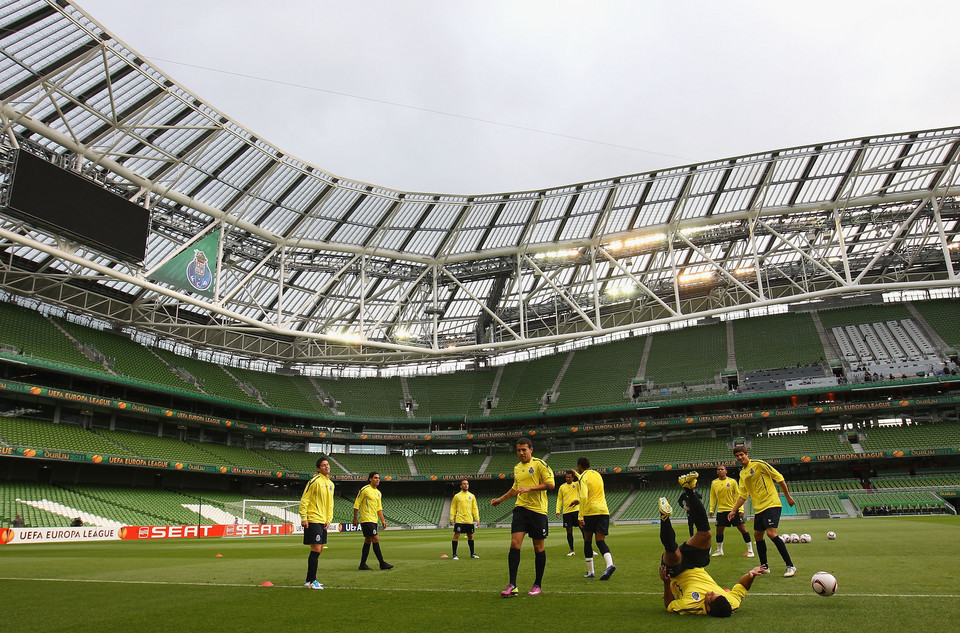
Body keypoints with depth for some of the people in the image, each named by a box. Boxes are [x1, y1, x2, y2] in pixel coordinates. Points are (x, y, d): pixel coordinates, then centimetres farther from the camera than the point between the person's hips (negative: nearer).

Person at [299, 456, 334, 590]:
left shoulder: (330, 483, 14)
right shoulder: (315, 481, -11)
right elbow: (304, 500, -11)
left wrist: (328, 520, 12)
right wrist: (303, 518, -16)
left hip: (323, 522, 8)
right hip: (313, 521, -8)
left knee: (318, 550, 11)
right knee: (316, 550, -9)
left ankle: (310, 580, 21)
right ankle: (311, 581, 0)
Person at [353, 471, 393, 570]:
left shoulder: (378, 493, 14)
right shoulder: (364, 490, -9)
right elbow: (356, 504, -7)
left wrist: (383, 520, 10)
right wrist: (355, 519, -7)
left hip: (374, 520, 8)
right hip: (366, 520, -8)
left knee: (368, 541, 10)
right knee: (376, 539, -10)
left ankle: (362, 564, 16)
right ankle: (382, 564, -7)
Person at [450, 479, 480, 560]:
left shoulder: (472, 496, 11)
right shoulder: (457, 496, 3)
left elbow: (475, 508, 12)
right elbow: (453, 508, 4)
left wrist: (477, 519, 5)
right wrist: (452, 518, -6)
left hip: (469, 520, 3)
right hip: (459, 520, -3)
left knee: (470, 536, 11)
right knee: (456, 536, -6)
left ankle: (472, 553, 23)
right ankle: (454, 554, 1)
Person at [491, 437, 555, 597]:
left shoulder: (539, 464, -4)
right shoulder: (516, 468, 15)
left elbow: (550, 484, -12)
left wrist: (530, 488, -19)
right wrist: (500, 499, 29)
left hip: (537, 510, -5)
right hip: (520, 509, 5)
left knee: (538, 547, 3)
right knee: (515, 543, -9)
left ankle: (538, 585, 18)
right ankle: (512, 585, -6)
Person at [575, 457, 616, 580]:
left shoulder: (583, 477, -4)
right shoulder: (597, 474, 19)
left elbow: (584, 497, -17)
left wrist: (580, 516, -16)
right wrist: (579, 501, 38)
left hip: (590, 511, -5)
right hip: (604, 511, 5)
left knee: (587, 541, 10)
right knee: (600, 541, 0)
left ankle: (590, 571, 12)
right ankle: (609, 564, -25)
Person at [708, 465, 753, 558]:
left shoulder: (732, 481, -1)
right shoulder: (714, 483, 5)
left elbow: (738, 495, 0)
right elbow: (712, 497, 11)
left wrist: (741, 509, -7)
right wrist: (711, 509, 3)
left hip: (734, 509, -2)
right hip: (721, 511, 3)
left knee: (743, 529, -4)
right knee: (719, 531, 6)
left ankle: (750, 550, 8)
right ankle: (719, 550, 23)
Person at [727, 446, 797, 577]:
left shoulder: (758, 464, -8)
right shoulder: (742, 474, 13)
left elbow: (779, 478, -6)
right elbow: (743, 495, 17)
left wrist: (788, 497, -5)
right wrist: (734, 511, 12)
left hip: (771, 504, -8)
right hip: (758, 508, 8)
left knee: (771, 533, -19)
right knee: (757, 535, 9)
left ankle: (790, 566, -10)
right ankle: (764, 567, 22)